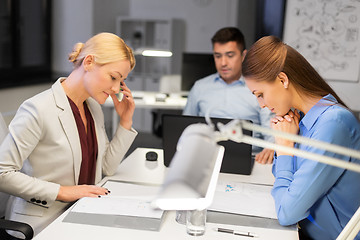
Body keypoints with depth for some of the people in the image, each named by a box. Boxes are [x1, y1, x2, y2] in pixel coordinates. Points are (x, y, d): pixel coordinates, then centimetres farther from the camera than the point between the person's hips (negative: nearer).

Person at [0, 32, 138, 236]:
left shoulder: (94, 108, 8)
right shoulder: (38, 109, -16)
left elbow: (107, 168, 11)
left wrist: (126, 121, 4)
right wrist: (62, 191, -19)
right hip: (43, 223, -8)